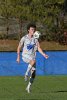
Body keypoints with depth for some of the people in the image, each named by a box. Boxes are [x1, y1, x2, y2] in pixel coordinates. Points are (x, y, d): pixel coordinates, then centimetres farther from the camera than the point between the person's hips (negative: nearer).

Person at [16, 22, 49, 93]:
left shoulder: (35, 39, 5)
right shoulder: (24, 38, -2)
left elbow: (39, 48, 0)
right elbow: (19, 47, 6)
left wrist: (43, 54, -17)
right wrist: (18, 57, 3)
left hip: (32, 57, 4)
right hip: (25, 56, -4)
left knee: (33, 74, -1)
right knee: (33, 61, -38)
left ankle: (28, 87, 16)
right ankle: (26, 74, -23)